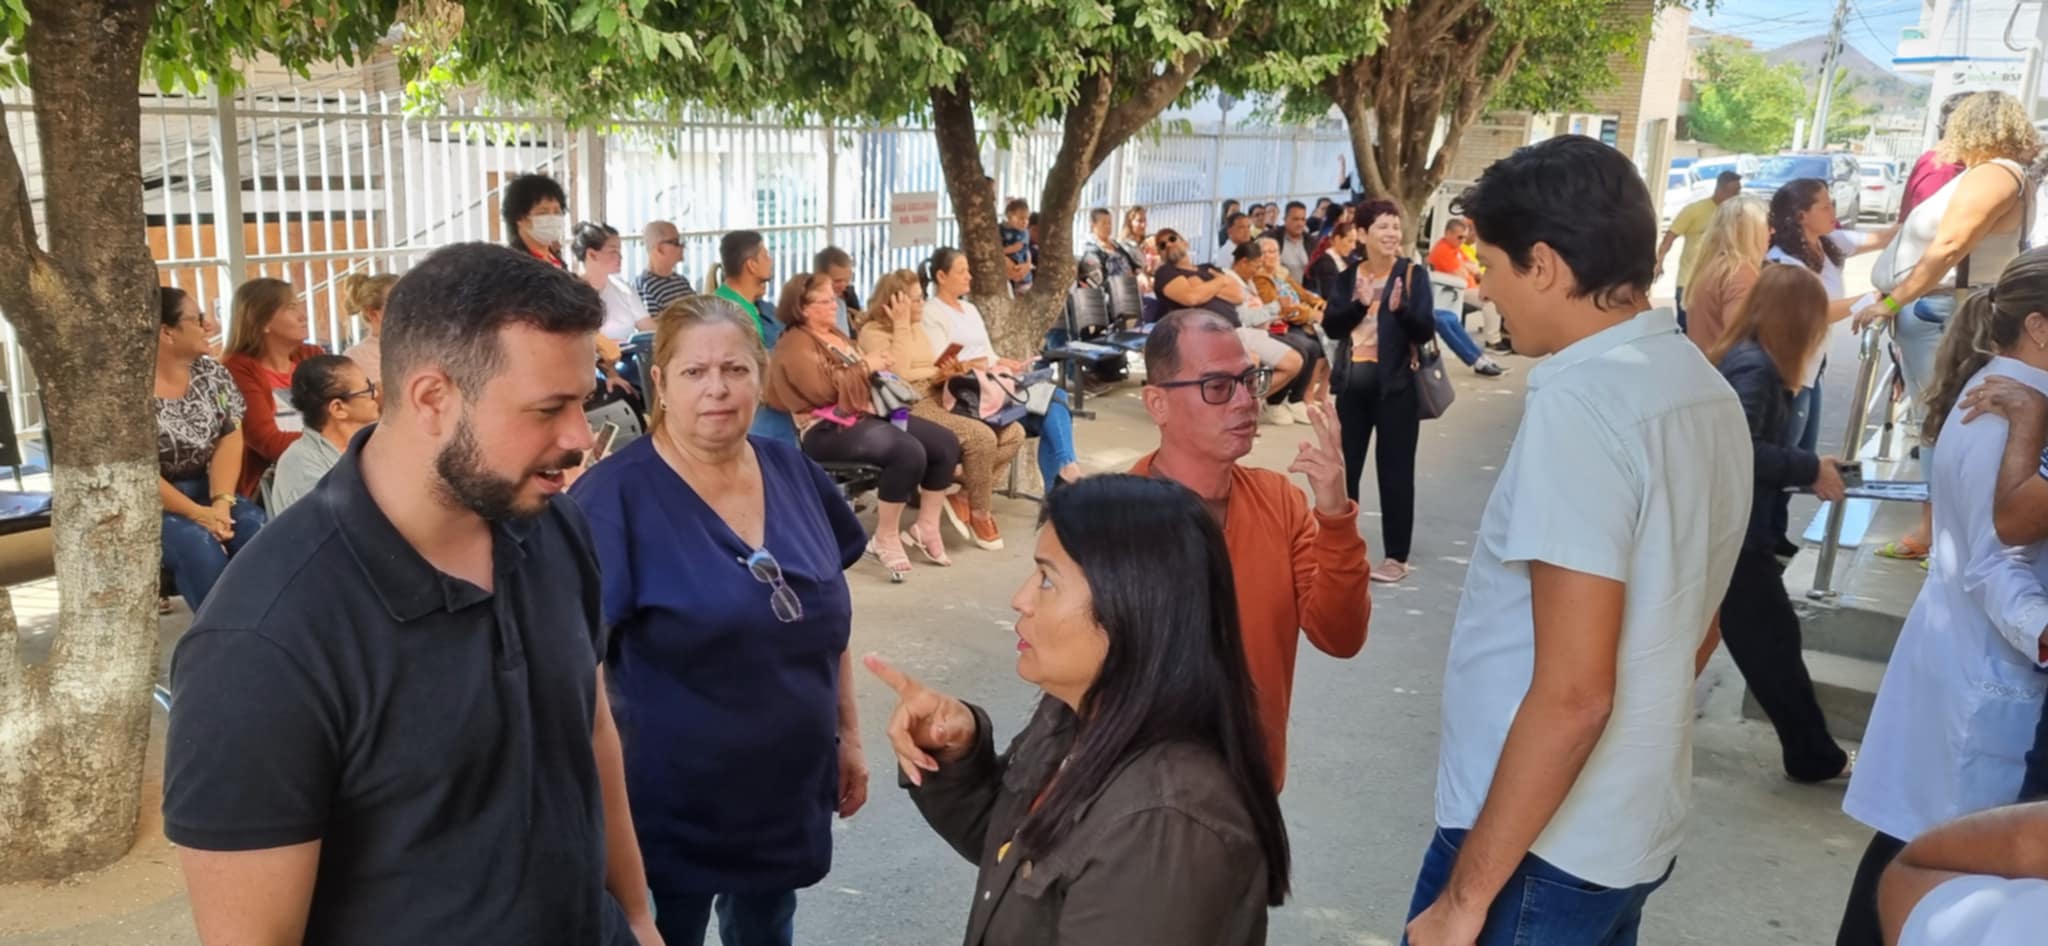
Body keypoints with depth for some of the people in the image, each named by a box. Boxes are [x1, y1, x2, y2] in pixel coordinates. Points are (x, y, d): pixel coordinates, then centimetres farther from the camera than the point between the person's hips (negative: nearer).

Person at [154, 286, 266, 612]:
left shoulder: (212, 373, 5)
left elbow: (230, 438, -2)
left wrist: (221, 501, -17)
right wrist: (195, 513, -22)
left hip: (206, 491, 5)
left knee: (257, 528, -25)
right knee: (197, 543, -33)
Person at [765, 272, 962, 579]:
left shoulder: (835, 335, 22)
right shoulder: (796, 344, -7)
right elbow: (825, 389, -19)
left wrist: (878, 366, 11)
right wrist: (866, 367, -10)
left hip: (868, 413, 10)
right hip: (829, 428, -10)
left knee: (945, 444, -5)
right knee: (909, 452, -32)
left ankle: (926, 527, 3)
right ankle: (885, 539, -19)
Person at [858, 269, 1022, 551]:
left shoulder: (918, 327, 20)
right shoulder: (873, 332, -5)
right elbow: (899, 375, -19)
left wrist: (946, 372, -2)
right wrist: (901, 325, -15)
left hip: (940, 399, 9)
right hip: (911, 408, -9)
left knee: (1013, 433, -7)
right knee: (981, 437, -29)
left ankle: (964, 496, -4)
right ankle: (980, 514, -9)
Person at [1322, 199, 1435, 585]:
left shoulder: (1413, 274, -3)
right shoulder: (1346, 278, 6)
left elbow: (1425, 330, -10)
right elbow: (1330, 326, -4)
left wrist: (1400, 308, -27)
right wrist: (1359, 303, -19)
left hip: (1396, 384, -4)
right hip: (1353, 382, 4)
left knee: (1395, 470, 0)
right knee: (1344, 466, 11)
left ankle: (1396, 556, 7)